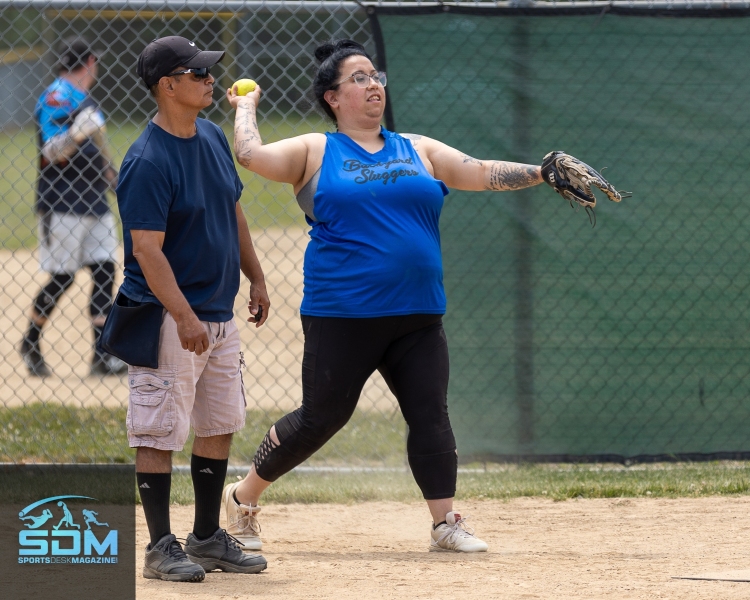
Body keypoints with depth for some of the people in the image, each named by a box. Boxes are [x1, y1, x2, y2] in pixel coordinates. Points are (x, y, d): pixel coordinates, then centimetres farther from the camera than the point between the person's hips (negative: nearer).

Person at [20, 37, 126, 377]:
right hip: (62, 205, -9)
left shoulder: (85, 100, 16)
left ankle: (102, 357, 2)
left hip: (94, 203, 9)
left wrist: (115, 179, 26)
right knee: (62, 277, -5)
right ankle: (30, 345, 14)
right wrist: (76, 135, -35)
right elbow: (52, 153, -19)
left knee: (105, 271, 1)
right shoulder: (57, 98, -12)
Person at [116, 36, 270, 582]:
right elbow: (147, 250, -23)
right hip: (170, 315, -9)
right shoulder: (147, 162, -19)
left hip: (220, 313, 9)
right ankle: (162, 548, 2)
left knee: (221, 425, 14)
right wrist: (184, 318, -29)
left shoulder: (213, 137, 8)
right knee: (161, 432, -4)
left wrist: (256, 278, 20)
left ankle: (208, 538, 24)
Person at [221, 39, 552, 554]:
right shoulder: (316, 153, 2)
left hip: (418, 317, 4)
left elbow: (482, 173, 8)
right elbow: (251, 155, -10)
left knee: (431, 415, -2)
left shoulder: (419, 151, 13)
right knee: (321, 417, 1)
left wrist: (543, 173, -2)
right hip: (341, 315, -4)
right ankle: (244, 498, 17)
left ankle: (446, 522, 3)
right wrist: (246, 107, 5)